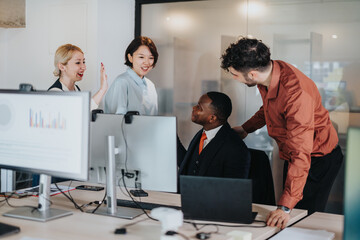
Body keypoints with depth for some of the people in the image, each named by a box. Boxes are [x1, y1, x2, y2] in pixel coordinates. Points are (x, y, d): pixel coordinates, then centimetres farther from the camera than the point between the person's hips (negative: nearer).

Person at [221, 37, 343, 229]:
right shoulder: (268, 71, -11)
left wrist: (285, 207, -41)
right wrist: (246, 128, 23)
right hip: (291, 155, 8)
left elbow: (301, 155, -39)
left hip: (319, 159, -8)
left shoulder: (296, 93, -37)